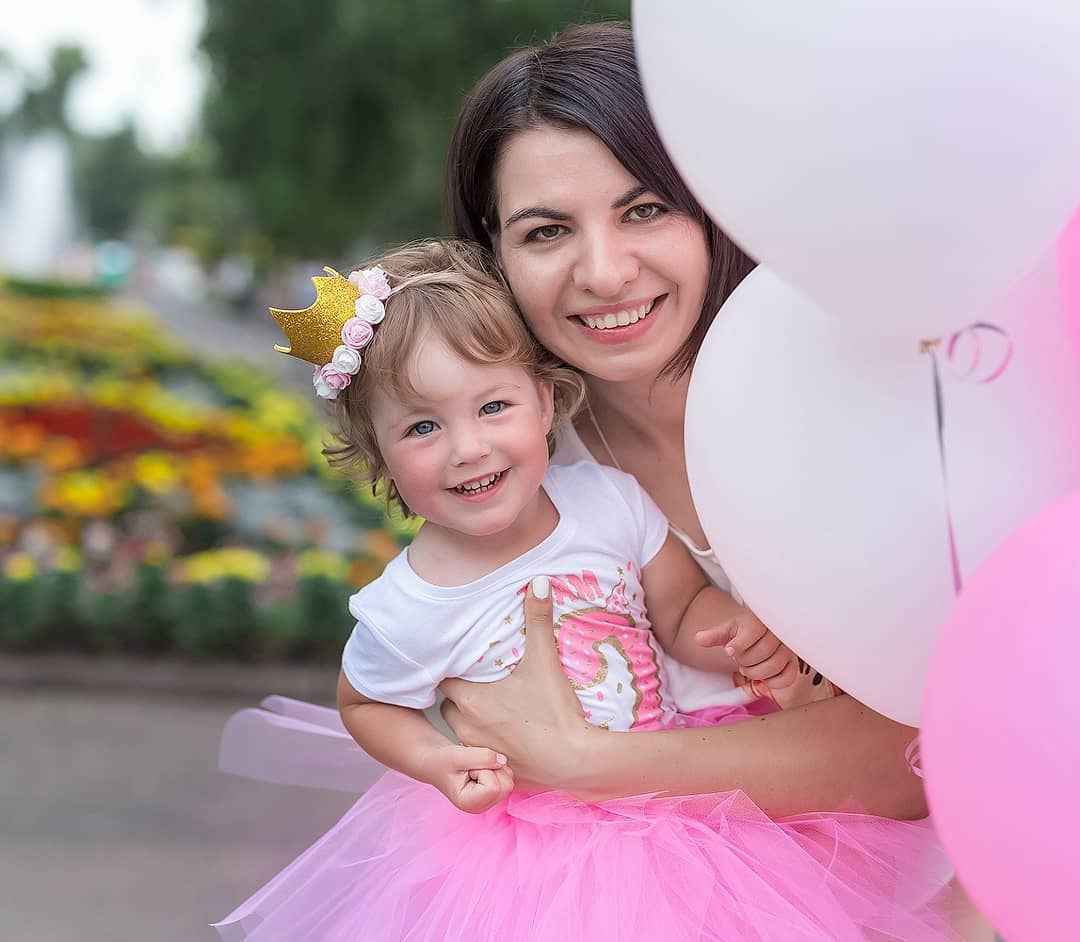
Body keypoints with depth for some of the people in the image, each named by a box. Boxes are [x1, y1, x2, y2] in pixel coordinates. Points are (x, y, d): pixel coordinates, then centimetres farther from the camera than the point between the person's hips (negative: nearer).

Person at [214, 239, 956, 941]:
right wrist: (436, 761, -18)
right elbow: (365, 704, 0)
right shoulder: (404, 615, -20)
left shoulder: (610, 500, -14)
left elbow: (683, 613, 0)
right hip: (526, 844, -2)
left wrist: (743, 634, -21)